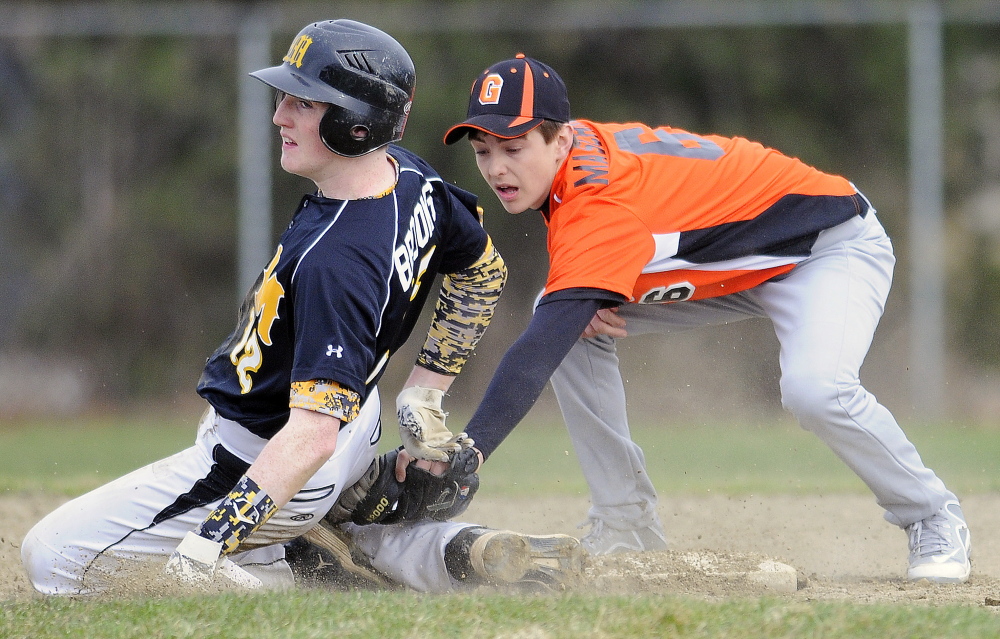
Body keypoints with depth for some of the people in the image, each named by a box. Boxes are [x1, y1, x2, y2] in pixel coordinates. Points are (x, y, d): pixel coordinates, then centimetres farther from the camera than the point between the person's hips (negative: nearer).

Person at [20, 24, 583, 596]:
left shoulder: (334, 260, -35)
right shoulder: (410, 174, -9)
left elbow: (312, 435, -39)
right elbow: (483, 271, 10)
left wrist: (202, 551, -43)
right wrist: (422, 402, 15)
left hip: (255, 456, -9)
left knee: (53, 557, -4)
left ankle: (292, 576, -6)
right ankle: (458, 552, 9)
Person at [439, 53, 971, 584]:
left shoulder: (599, 196, -35)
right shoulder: (574, 147, -9)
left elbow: (541, 349, -44)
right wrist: (588, 301, -13)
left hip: (832, 245, -9)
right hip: (737, 271, 9)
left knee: (813, 390, -35)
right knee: (573, 323, -3)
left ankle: (934, 518, -8)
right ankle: (625, 530, 1)